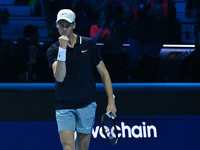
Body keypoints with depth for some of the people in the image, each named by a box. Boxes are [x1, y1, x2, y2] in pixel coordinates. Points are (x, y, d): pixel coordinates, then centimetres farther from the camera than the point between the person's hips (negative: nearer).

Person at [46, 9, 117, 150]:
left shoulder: (88, 44, 3)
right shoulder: (53, 50, -1)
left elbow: (103, 72, 7)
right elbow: (59, 77, -16)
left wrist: (111, 101, 0)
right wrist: (62, 49, -25)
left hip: (87, 105, 1)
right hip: (64, 107, -1)